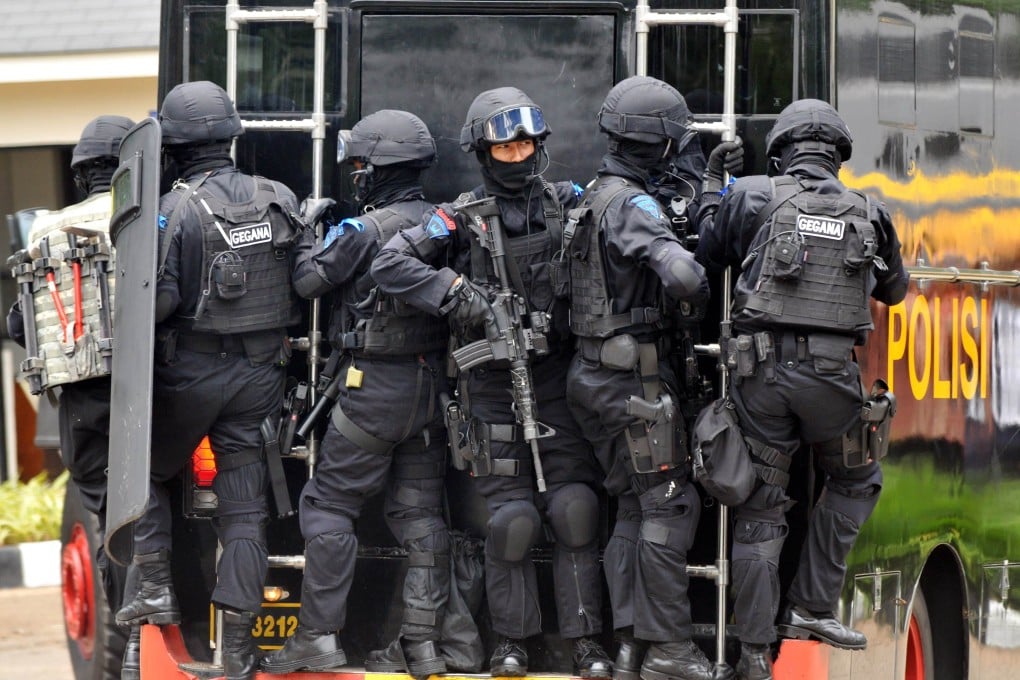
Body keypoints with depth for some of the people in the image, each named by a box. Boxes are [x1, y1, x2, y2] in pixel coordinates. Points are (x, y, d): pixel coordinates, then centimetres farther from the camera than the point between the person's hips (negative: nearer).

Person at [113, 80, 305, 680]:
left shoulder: (176, 210, -14)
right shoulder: (279, 200, 1)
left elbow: (160, 299, -20)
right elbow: (304, 283, 6)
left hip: (191, 370, -4)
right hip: (261, 371, 4)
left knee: (148, 473, 21)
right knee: (246, 508, 5)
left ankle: (157, 590, 11)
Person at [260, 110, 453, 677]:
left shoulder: (365, 230, -16)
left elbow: (309, 280, -9)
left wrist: (310, 231, 11)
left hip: (374, 387, -7)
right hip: (431, 385, 7)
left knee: (329, 507, 1)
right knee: (420, 513, 9)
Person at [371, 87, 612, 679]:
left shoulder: (569, 205, 6)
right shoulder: (465, 218, -1)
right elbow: (390, 265, -7)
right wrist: (457, 292, -16)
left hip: (559, 380, 1)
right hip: (494, 387, -1)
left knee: (575, 509, -5)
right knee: (510, 518, -2)